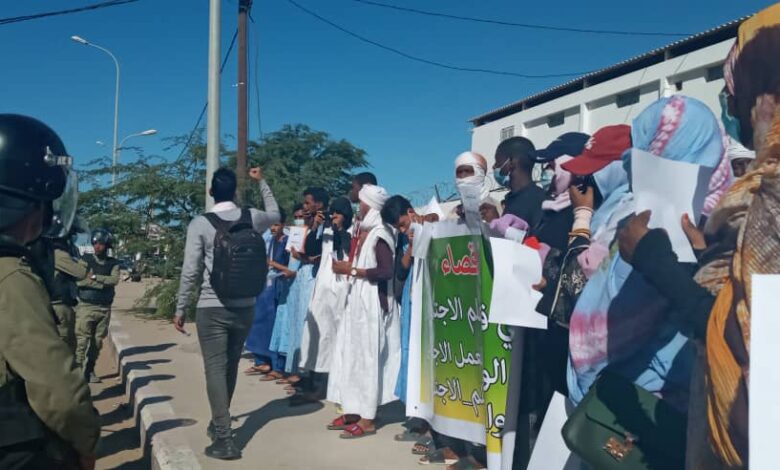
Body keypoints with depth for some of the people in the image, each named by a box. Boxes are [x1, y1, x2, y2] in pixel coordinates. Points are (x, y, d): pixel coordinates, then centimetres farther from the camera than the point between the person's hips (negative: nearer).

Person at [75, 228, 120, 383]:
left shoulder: (113, 263, 9)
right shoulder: (85, 260, 3)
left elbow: (115, 279, -8)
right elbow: (80, 280, -10)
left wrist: (95, 277, -14)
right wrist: (104, 283, -13)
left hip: (104, 308, 3)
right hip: (86, 306, -2)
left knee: (98, 341, 6)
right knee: (82, 340, -8)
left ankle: (90, 370, 17)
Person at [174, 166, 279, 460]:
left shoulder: (200, 224, -7)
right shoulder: (251, 217, 1)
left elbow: (190, 271, -8)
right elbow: (275, 214, 24)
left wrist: (180, 309, 2)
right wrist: (261, 182, 30)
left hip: (212, 309, -4)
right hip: (245, 307, 4)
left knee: (215, 370, -2)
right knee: (230, 367, 17)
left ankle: (224, 440, -6)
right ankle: (219, 423, 34)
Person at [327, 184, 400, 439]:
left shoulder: (380, 234, -14)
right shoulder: (365, 231, 13)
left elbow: (386, 271, -23)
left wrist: (352, 270, -16)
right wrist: (346, 267, 4)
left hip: (372, 302, -9)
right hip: (357, 299, 9)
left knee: (367, 357, -3)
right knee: (352, 355, 11)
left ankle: (367, 419, 5)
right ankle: (354, 411, 20)